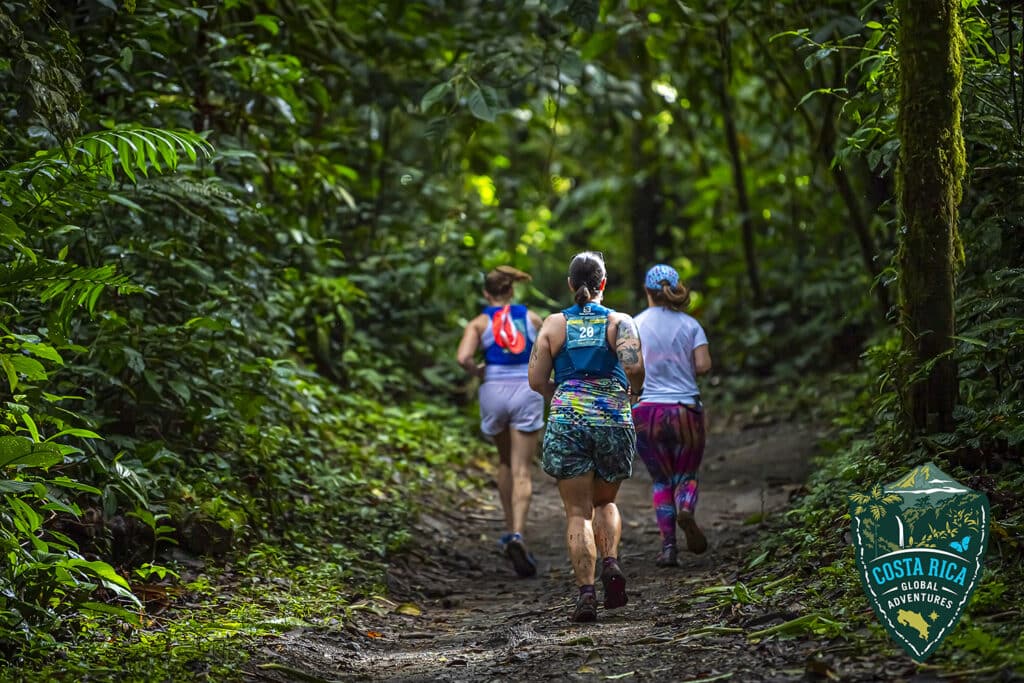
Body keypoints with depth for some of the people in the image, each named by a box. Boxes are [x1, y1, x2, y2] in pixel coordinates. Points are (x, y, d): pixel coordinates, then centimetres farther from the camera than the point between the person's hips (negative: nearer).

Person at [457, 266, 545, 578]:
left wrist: (478, 372, 6)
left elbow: (463, 358, -13)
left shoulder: (479, 323, 3)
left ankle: (510, 531, 27)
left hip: (494, 390, 1)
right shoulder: (531, 317, 8)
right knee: (522, 471, -3)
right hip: (527, 391, -1)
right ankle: (518, 535, -22)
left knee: (505, 462, 23)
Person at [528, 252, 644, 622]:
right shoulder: (619, 321, 3)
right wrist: (634, 388, 7)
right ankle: (610, 563, -5)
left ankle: (586, 591, -12)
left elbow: (536, 381, 3)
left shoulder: (554, 324, 7)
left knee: (578, 512, 2)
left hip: (566, 420, 0)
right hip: (613, 421, 0)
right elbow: (633, 365, -15)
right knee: (605, 502, 21)